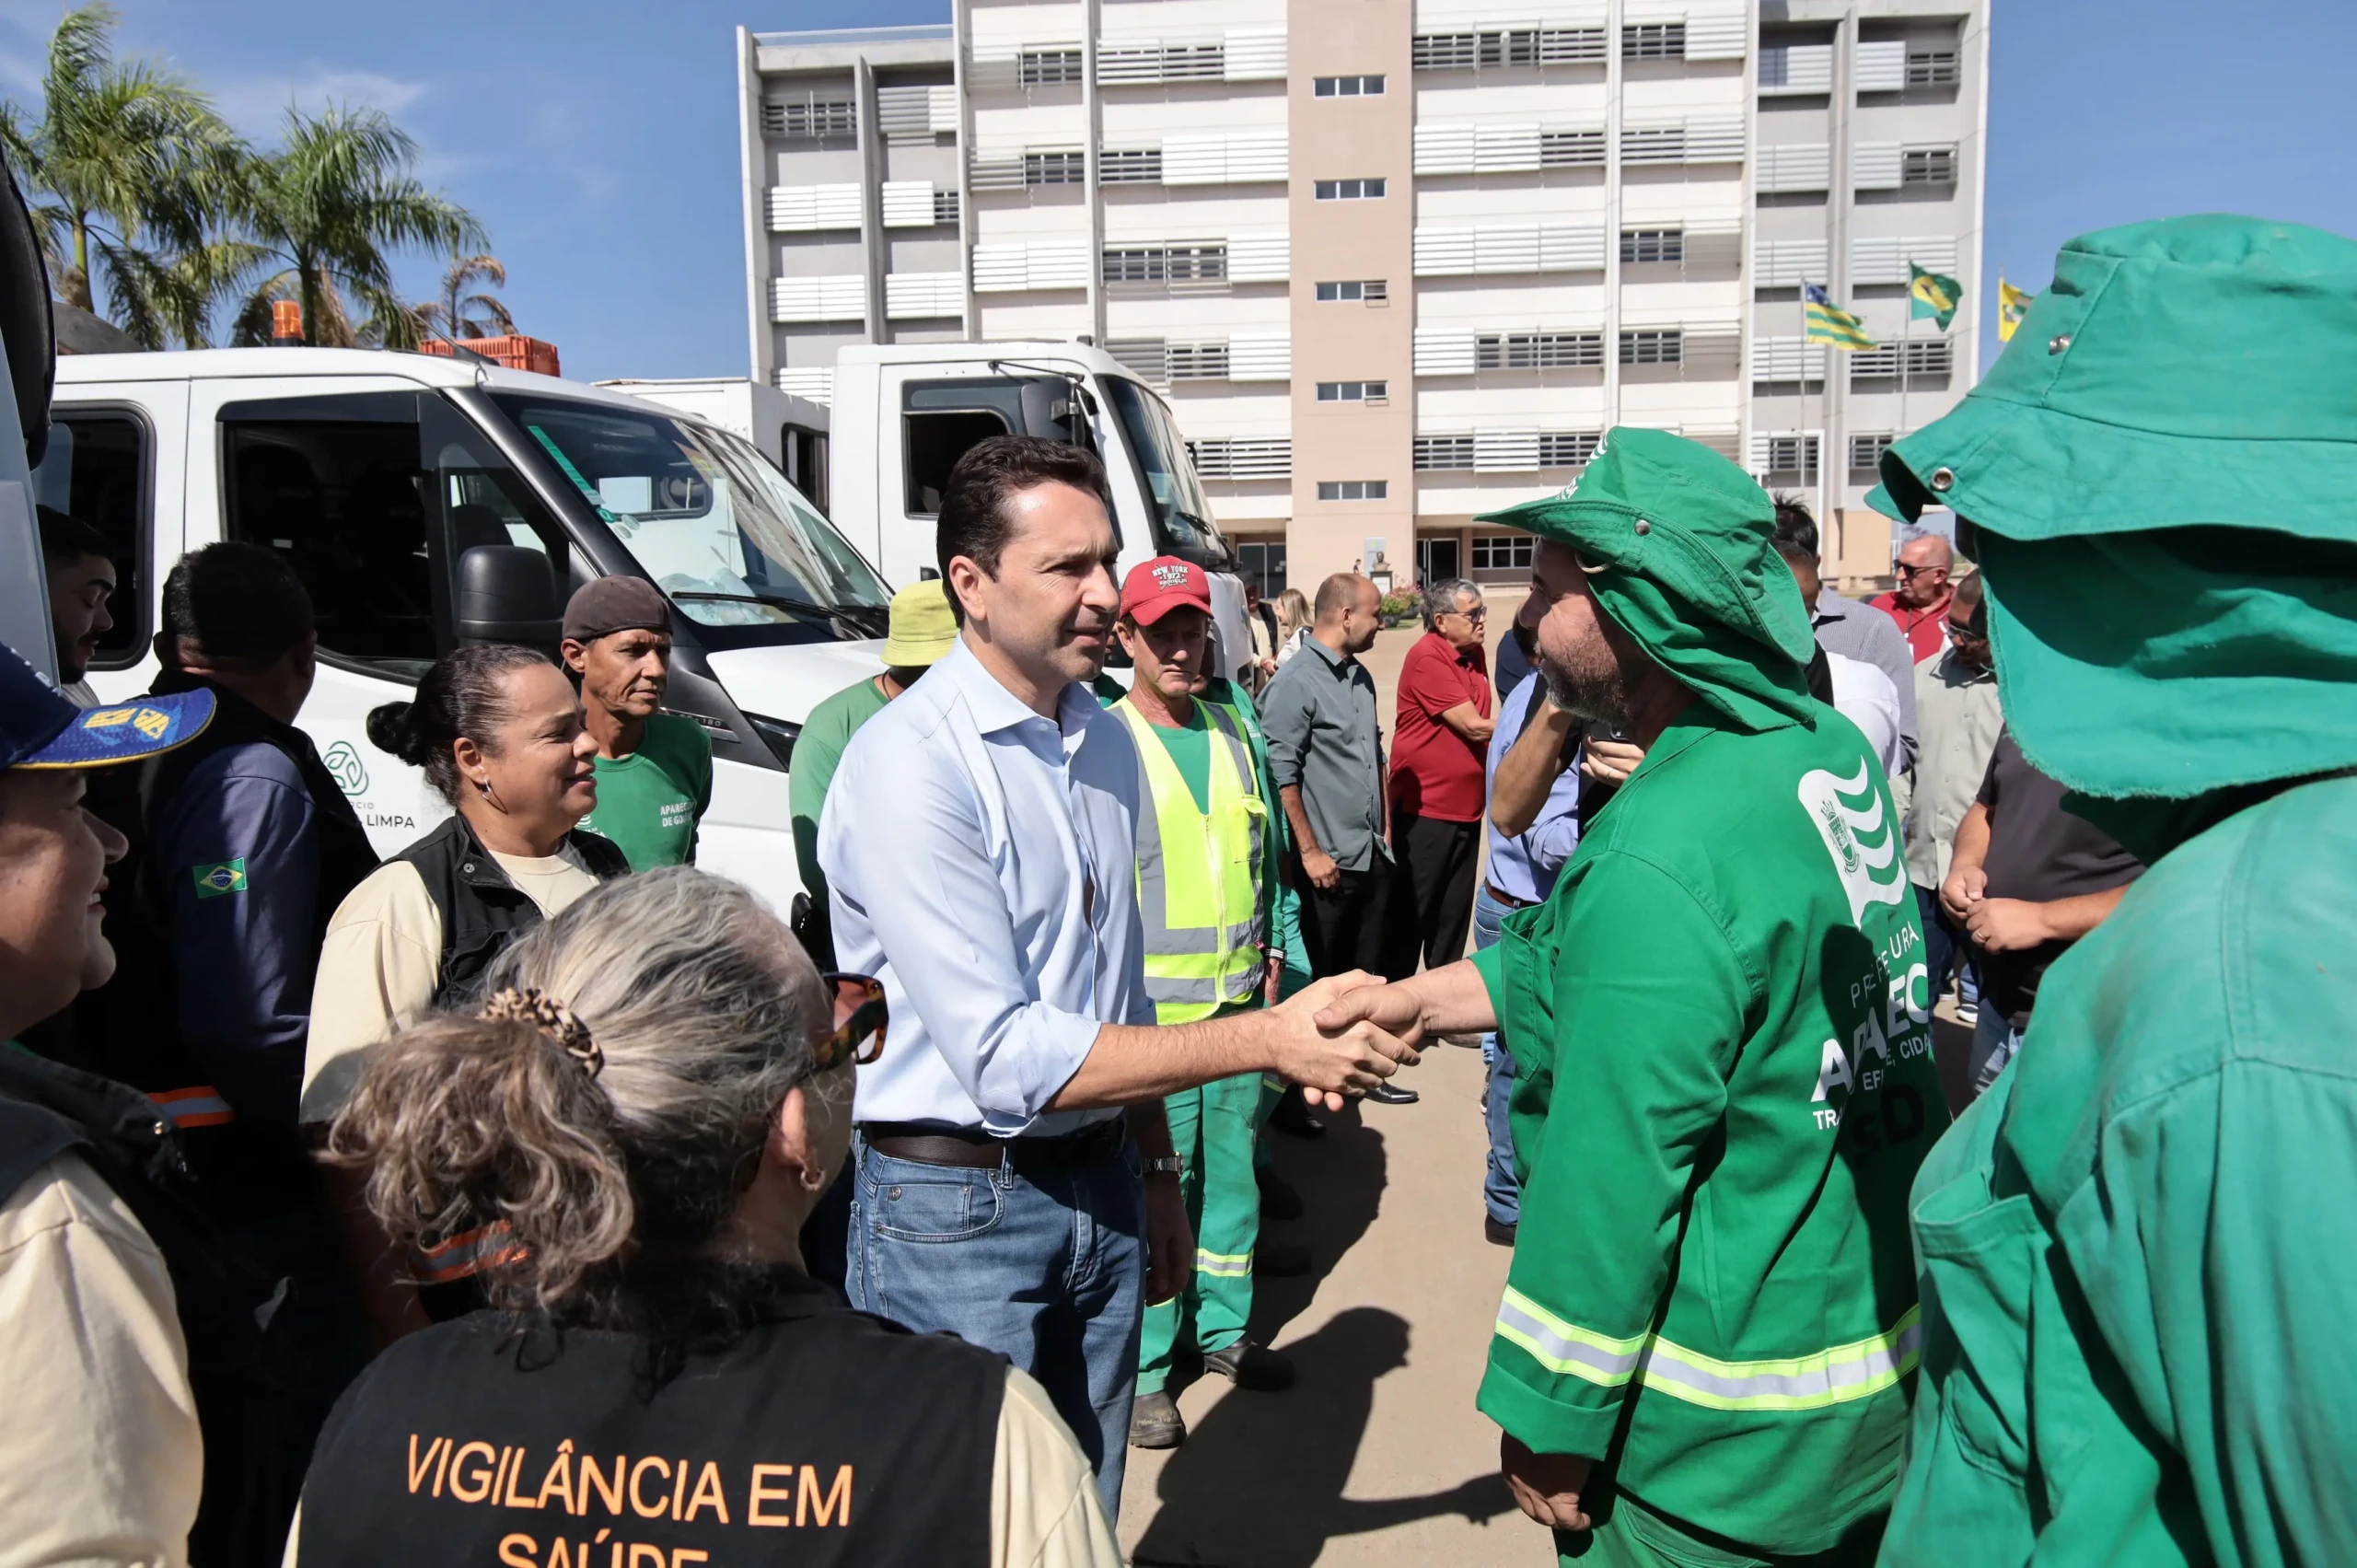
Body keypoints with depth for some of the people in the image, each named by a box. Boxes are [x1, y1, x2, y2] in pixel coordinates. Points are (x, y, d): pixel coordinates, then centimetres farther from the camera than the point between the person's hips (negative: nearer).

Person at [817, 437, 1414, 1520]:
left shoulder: (1105, 741, 5)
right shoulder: (909, 766, -20)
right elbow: (1002, 1058, -23)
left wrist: (1155, 1172, 17)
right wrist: (1265, 1040, -23)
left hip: (1101, 1186, 7)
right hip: (956, 1206, -6)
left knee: (1083, 1515, 20)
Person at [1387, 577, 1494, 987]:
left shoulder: (1474, 654, 8)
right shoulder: (1427, 657, -17)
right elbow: (1474, 727, -17)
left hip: (1466, 810, 8)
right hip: (1424, 812, -7)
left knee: (1453, 916, 15)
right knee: (1411, 917, 3)